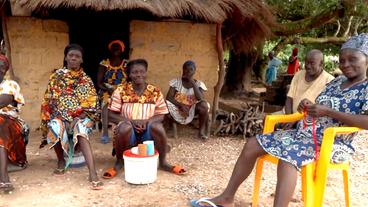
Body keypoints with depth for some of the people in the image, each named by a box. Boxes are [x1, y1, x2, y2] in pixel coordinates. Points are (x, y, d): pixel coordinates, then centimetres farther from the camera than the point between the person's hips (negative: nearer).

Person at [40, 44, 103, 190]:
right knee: (55, 128, -34)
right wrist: (46, 122, -1)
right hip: (59, 116, 1)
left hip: (80, 117, -1)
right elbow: (48, 101, 8)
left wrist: (77, 119, -14)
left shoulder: (86, 79, 5)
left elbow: (91, 104, -1)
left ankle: (93, 174, -45)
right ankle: (61, 161, -4)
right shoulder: (56, 76, 8)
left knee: (81, 130, -35)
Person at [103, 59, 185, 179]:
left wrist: (147, 121, -20)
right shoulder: (121, 90, -3)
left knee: (157, 126, -31)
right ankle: (119, 162, -10)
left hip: (147, 131, 1)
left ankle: (163, 162, -9)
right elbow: (111, 115, -5)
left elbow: (161, 115, 1)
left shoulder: (155, 92, 2)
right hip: (128, 131, -1)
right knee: (125, 127, -35)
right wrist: (131, 121, -21)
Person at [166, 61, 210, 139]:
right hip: (178, 108, -1)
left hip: (192, 109, 1)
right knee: (167, 103, -31)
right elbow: (168, 97, -12)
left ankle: (202, 131, -12)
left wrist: (193, 82, -21)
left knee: (204, 105, -30)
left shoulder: (199, 84, -1)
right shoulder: (176, 82, -3)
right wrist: (181, 105, -27)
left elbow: (200, 98, -18)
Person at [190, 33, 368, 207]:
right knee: (253, 144, 0)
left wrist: (328, 112, -23)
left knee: (288, 155, -38)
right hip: (303, 134, 8)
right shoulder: (336, 82, 14)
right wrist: (308, 106, 1)